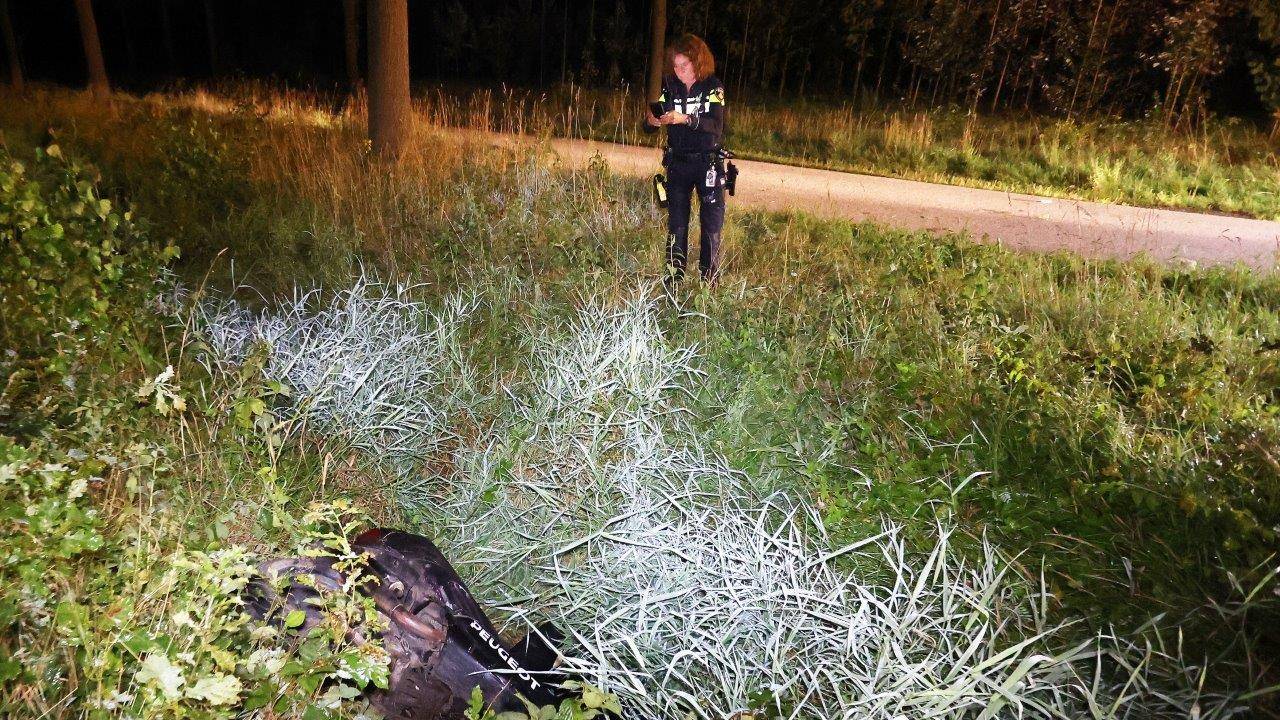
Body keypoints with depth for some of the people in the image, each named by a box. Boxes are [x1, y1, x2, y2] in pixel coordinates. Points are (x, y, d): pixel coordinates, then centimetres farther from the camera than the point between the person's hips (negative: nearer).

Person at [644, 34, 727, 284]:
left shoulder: (713, 87, -7)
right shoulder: (669, 87, 0)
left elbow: (717, 126, -21)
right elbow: (648, 127, -3)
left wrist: (685, 119, -34)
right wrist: (652, 121, -27)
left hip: (708, 163, -2)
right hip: (677, 163, 2)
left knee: (712, 223, 1)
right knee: (676, 223, 5)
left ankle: (709, 280, 10)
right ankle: (674, 279, 12)